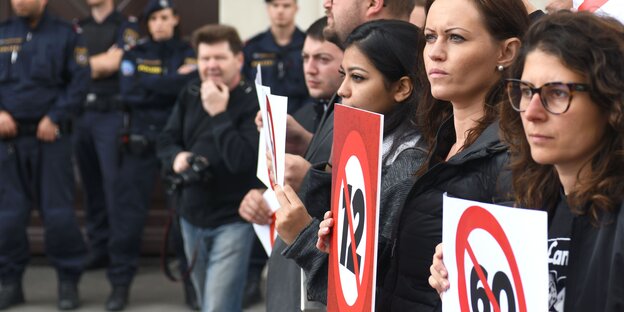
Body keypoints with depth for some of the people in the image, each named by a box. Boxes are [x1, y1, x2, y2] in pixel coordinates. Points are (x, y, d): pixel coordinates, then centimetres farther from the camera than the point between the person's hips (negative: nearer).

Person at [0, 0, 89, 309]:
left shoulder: (65, 34, 2)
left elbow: (79, 82, -4)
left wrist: (55, 118, -13)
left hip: (50, 136, -2)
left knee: (58, 213, -2)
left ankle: (68, 281, 10)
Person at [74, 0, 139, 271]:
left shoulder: (126, 26, 2)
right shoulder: (79, 28, 17)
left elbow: (112, 63, -9)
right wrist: (98, 65, -3)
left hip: (111, 114, -5)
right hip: (81, 113, 5)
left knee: (114, 183, -10)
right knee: (90, 183, 7)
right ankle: (97, 247, 12)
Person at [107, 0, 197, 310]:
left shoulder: (189, 54, 8)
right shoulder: (135, 55, 9)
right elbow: (129, 93, -7)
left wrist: (150, 85, -13)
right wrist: (173, 84, -10)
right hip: (140, 142, 1)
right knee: (127, 212, -4)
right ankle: (120, 282, 3)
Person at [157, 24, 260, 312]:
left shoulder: (253, 102, -16)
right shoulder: (190, 95, 4)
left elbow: (242, 160, -26)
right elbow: (166, 141, 11)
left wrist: (219, 114, -25)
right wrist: (177, 157, -11)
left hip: (232, 222, -7)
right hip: (192, 217, 7)